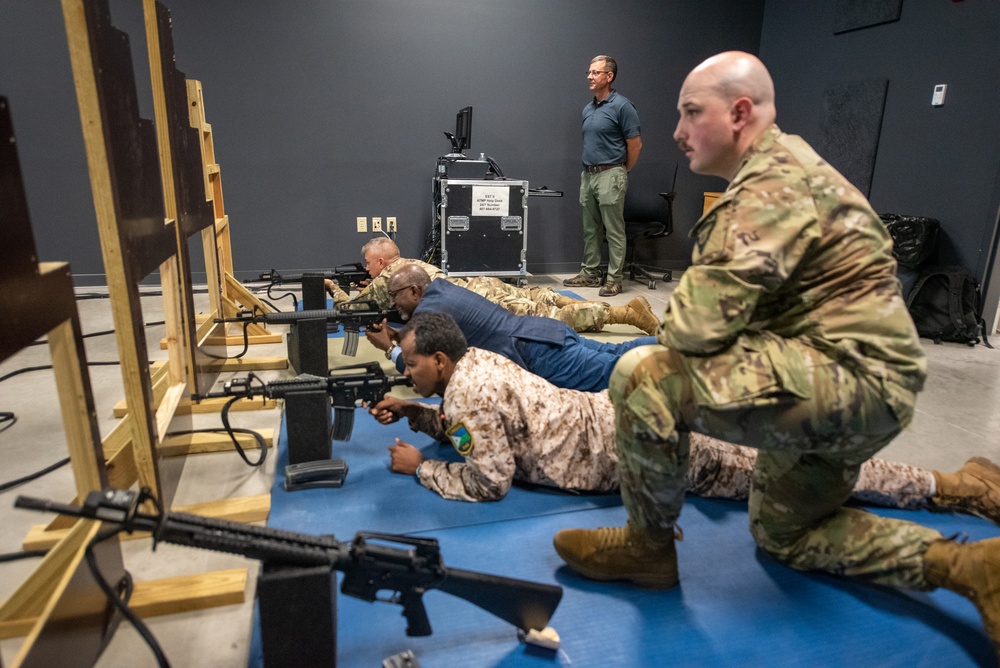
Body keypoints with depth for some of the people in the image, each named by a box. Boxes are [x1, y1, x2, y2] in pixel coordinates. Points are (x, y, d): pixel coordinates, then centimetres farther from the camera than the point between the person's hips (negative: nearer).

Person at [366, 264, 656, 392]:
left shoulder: (427, 310, -10)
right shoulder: (438, 286, 17)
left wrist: (389, 349, 11)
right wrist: (398, 335, 20)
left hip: (539, 352, -9)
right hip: (544, 332, 9)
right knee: (618, 355, 12)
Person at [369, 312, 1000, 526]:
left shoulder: (469, 389, -15)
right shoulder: (479, 360, 12)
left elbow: (489, 480, -16)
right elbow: (464, 424, 30)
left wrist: (421, 468, -5)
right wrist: (411, 412, 19)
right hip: (617, 415, 8)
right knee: (762, 457, 26)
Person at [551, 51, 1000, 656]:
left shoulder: (772, 183, -19)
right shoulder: (782, 167, 15)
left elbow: (697, 325, -26)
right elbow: (739, 308, 20)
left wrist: (669, 329, -5)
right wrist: (686, 328, 6)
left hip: (852, 378, -11)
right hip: (857, 386, 11)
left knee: (647, 375, -24)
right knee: (783, 533, 25)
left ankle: (647, 548, -3)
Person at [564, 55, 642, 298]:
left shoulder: (621, 106, -8)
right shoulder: (588, 109, 14)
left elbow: (635, 144, -7)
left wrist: (622, 172, 3)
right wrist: (588, 171, 17)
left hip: (610, 175, -8)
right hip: (588, 175, 8)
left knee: (614, 231, -2)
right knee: (590, 229, 12)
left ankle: (614, 279, 3)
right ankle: (590, 273, 21)